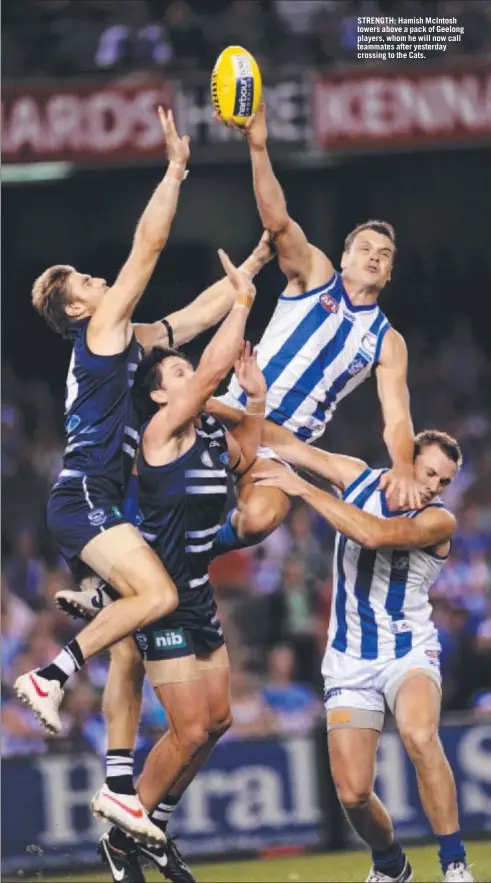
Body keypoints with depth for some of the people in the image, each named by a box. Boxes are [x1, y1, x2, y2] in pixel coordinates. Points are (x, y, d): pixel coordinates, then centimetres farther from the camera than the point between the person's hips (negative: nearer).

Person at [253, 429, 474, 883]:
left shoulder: (439, 522, -15)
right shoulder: (357, 476, -1)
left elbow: (374, 535, -32)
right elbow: (286, 445, 5)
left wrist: (303, 488, -29)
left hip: (409, 653, -3)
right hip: (349, 662, 3)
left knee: (420, 735, -36)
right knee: (353, 794, -7)